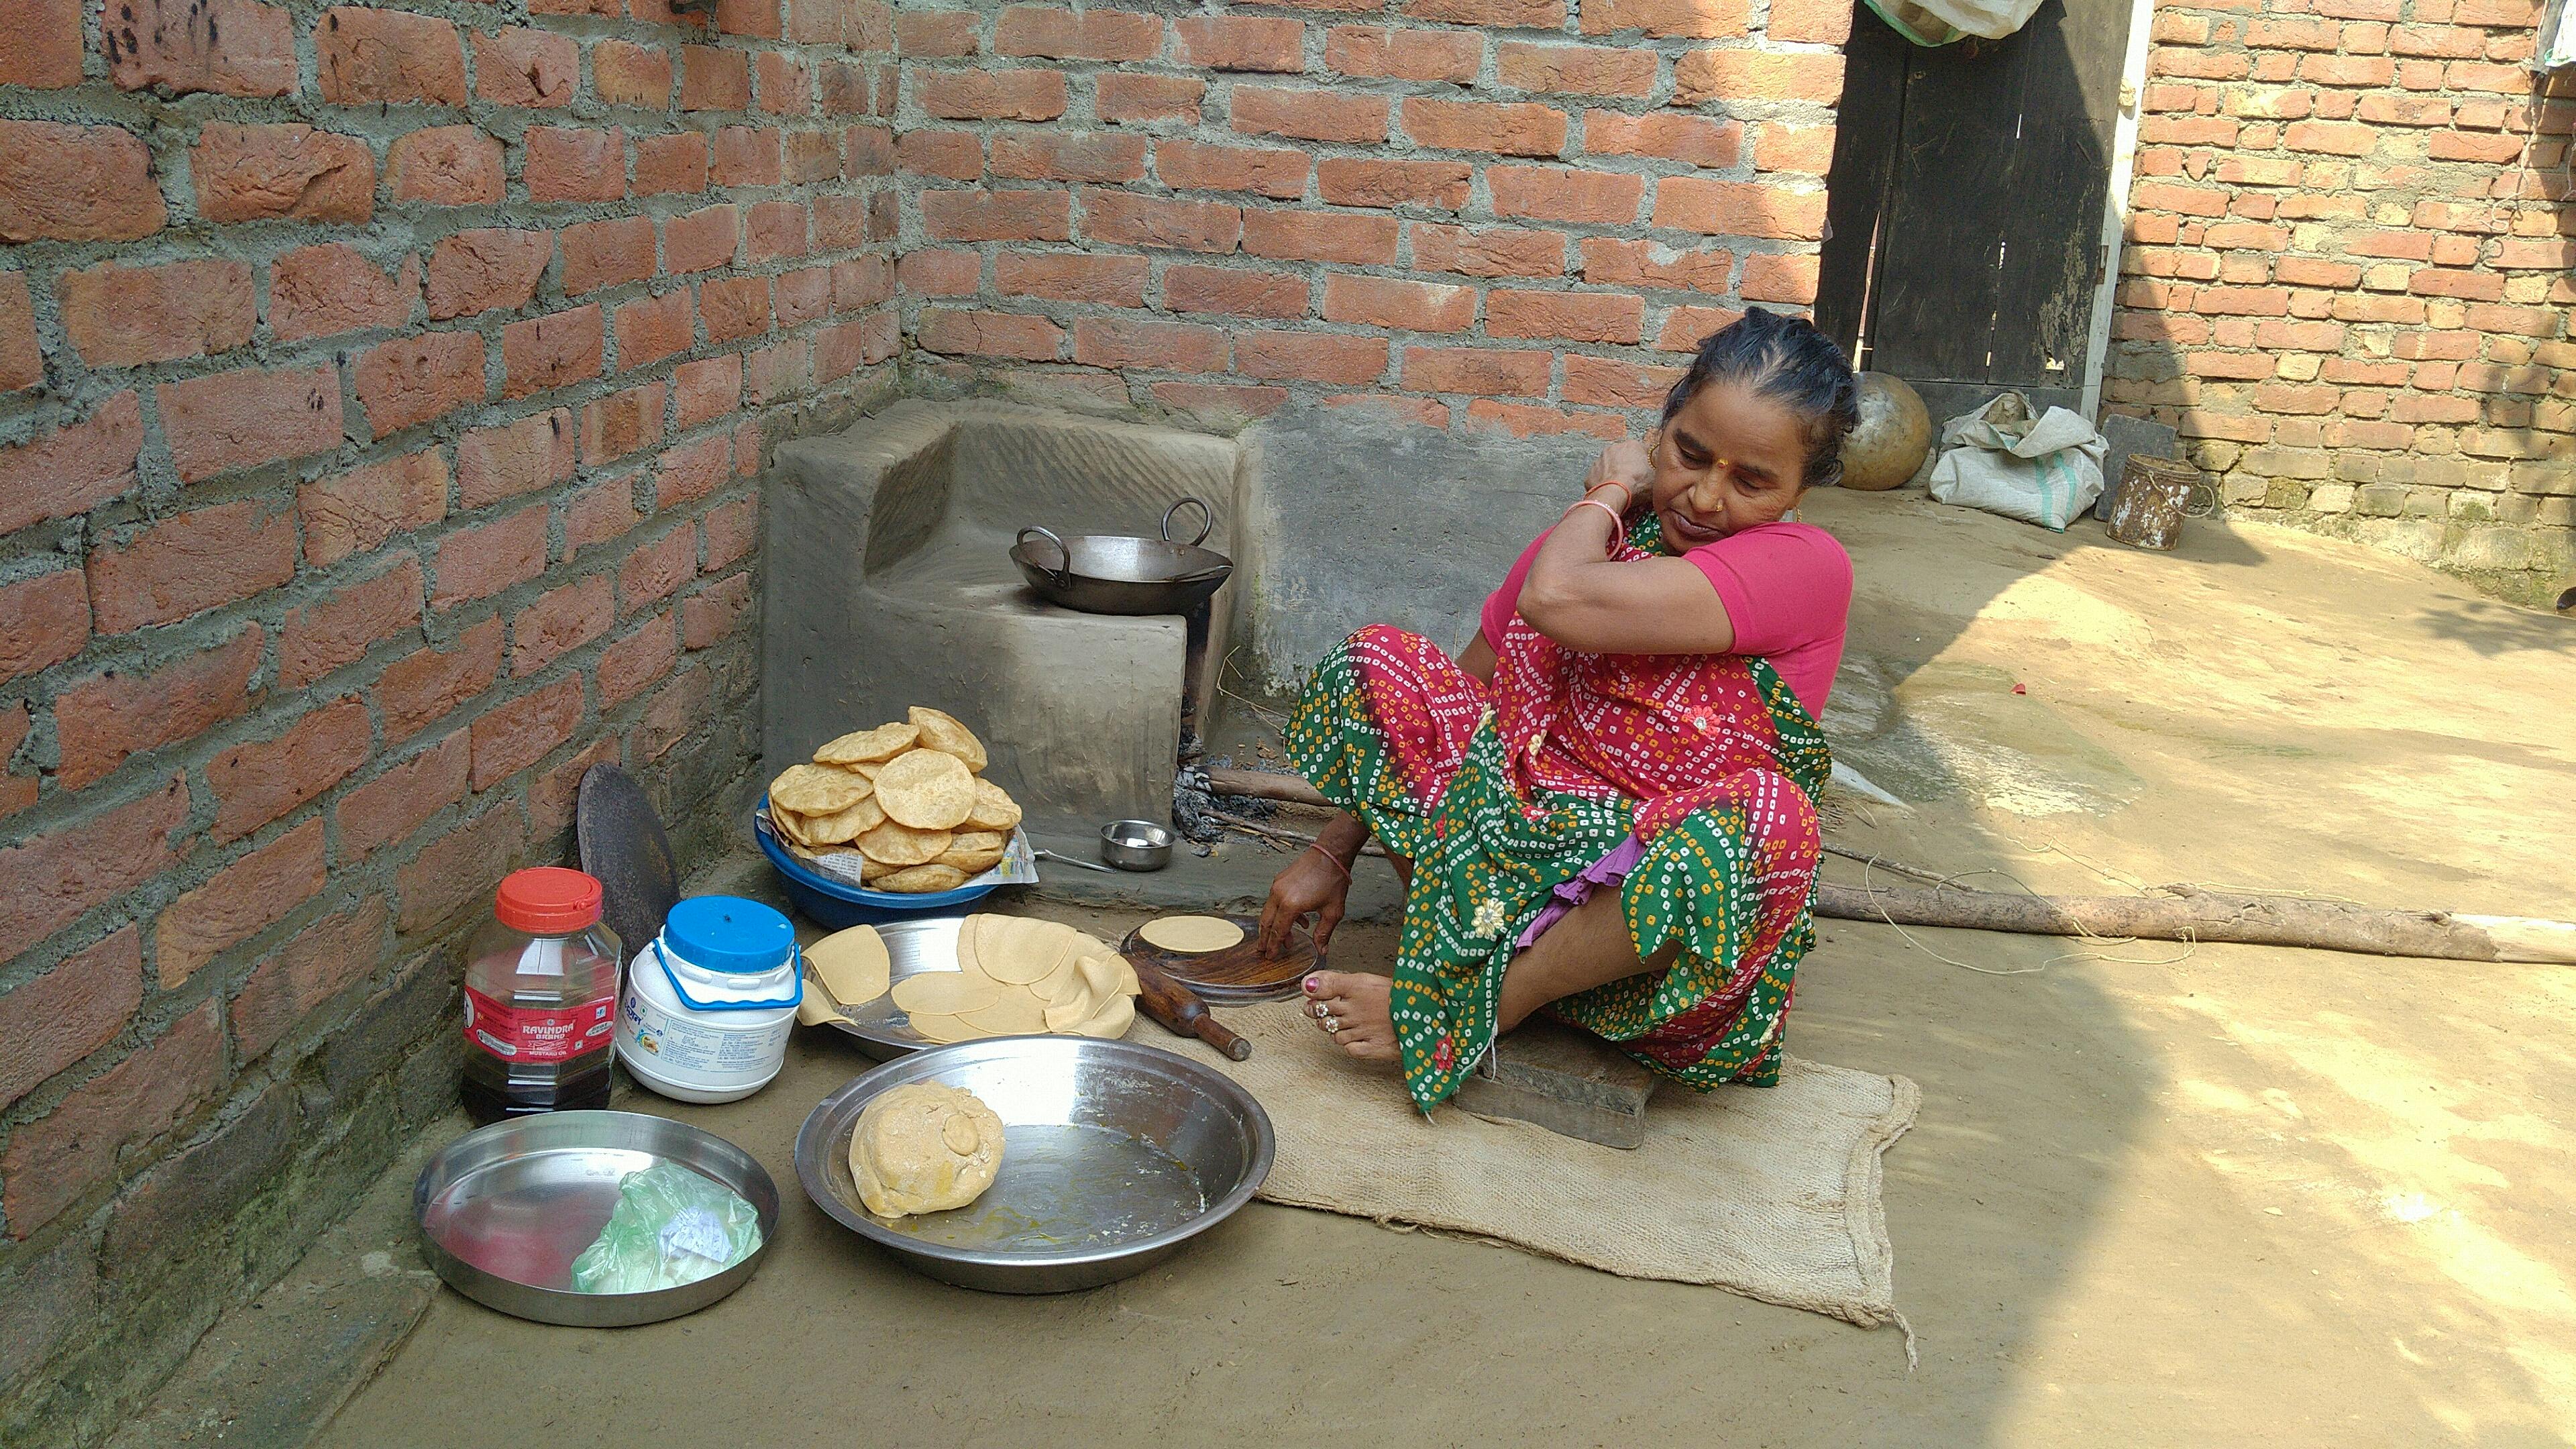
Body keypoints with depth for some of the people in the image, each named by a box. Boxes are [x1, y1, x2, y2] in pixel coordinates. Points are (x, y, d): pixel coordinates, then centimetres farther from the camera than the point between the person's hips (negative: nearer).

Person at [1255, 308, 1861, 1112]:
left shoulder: (1806, 565, -14)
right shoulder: (1595, 539, 6)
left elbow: (1557, 598, -27)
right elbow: (1464, 693, 11)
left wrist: (1607, 494, -6)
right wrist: (1334, 851, 6)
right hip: (1531, 841, 5)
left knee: (1765, 819, -40)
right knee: (1379, 657, -6)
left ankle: (1477, 1007, -23)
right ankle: (1471, 937, -15)